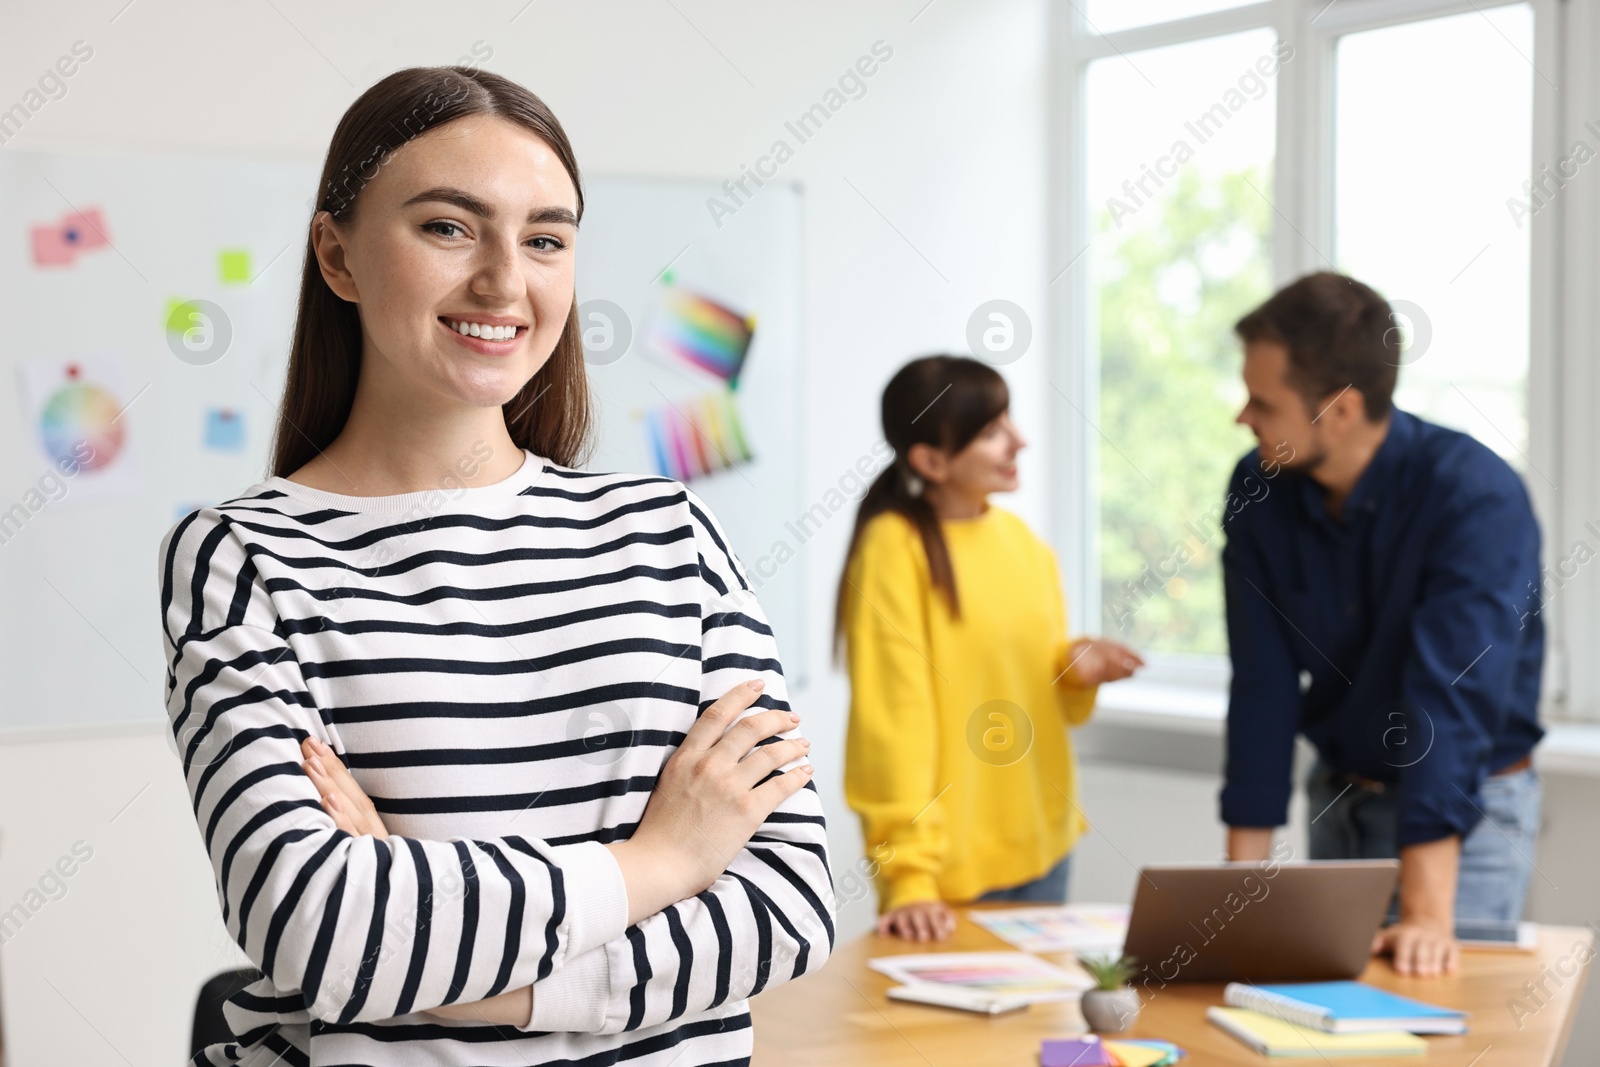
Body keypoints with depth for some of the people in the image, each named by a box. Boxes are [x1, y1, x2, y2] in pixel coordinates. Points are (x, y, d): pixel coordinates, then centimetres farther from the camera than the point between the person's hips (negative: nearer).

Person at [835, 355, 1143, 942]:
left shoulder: (1024, 542, 6)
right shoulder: (896, 548, -14)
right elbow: (891, 715, -18)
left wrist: (1076, 671, -6)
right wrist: (908, 878, -23)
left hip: (1042, 850, 6)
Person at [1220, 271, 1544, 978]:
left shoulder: (1477, 496, -26)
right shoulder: (1259, 492, -10)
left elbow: (1452, 695, -34)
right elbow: (1264, 686, -10)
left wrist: (1427, 913, -40)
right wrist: (1241, 880, -14)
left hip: (1470, 804, -5)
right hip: (1340, 794, 5)